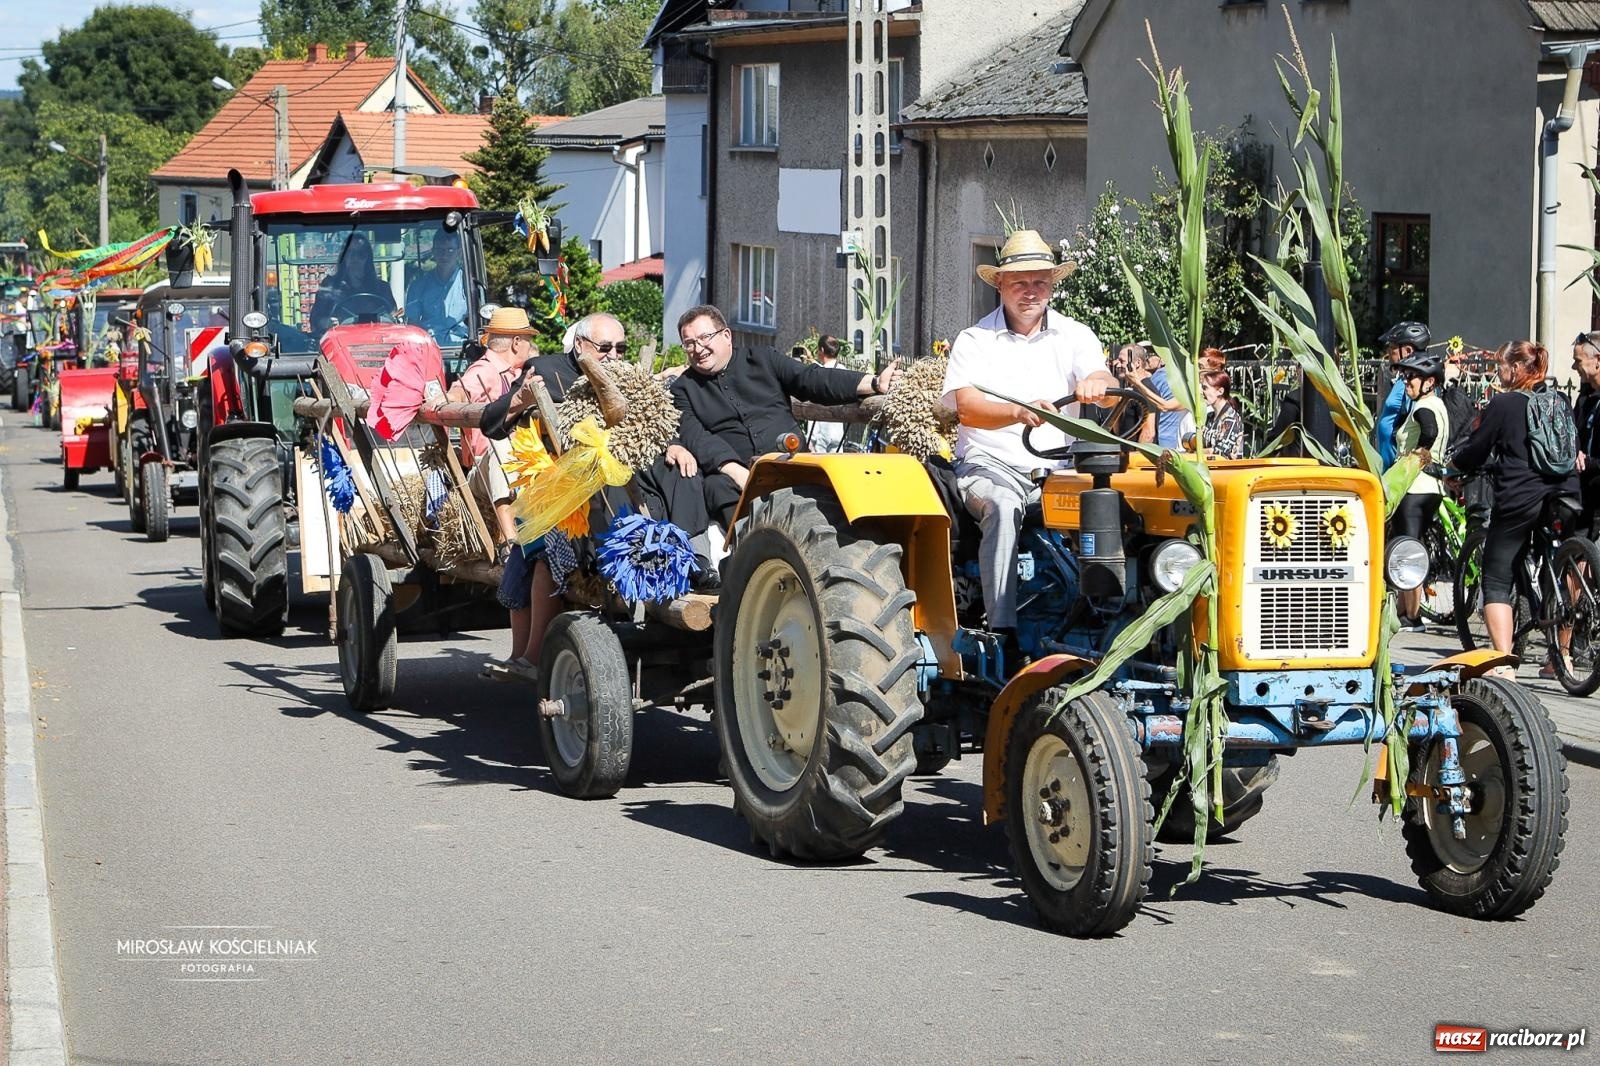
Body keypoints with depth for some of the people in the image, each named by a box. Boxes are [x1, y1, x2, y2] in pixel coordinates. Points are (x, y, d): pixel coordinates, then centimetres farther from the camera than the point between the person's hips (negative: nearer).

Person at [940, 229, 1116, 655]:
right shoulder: (975, 341, 6)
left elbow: (1109, 386, -6)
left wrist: (1096, 384, -32)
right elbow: (966, 408, -11)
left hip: (1058, 468, 2)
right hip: (991, 464, -2)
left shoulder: (1074, 337, 13)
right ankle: (1002, 629, -40)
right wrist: (1019, 412, -32)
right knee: (1003, 507, -36)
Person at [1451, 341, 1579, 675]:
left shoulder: (1503, 404, -5)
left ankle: (1504, 664, -13)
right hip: (1563, 494, 6)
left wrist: (1453, 465, 20)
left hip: (1519, 498, -6)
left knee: (1496, 582, 0)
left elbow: (1475, 453, 0)